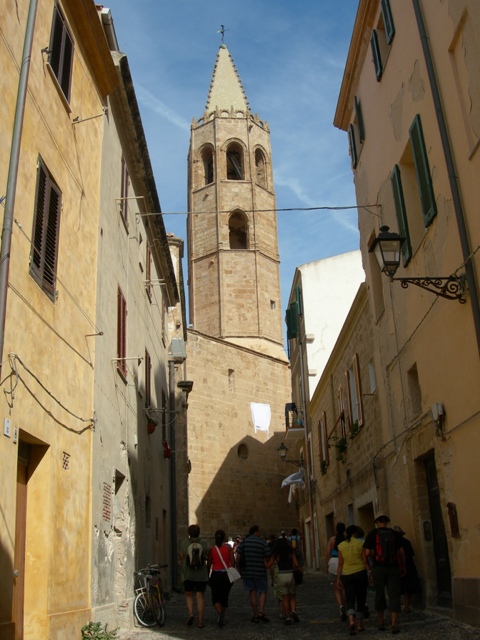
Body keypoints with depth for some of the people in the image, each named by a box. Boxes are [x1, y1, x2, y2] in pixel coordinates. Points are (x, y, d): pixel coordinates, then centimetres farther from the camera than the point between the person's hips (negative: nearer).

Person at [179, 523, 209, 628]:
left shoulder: (184, 543, -6)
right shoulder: (203, 543, -5)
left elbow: (181, 557, 3)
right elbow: (206, 558, 4)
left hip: (188, 574, 0)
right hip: (202, 574, 0)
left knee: (188, 595, 15)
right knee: (200, 596, 6)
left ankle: (190, 613, -6)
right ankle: (200, 621, 5)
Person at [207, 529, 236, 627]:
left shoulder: (211, 549, -3)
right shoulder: (228, 547, -4)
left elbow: (208, 565, 0)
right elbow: (233, 562, -9)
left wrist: (208, 576, 13)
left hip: (215, 575, -1)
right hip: (226, 575, 1)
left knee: (216, 597, 5)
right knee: (224, 596, 18)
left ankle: (220, 613, -20)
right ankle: (222, 617, 24)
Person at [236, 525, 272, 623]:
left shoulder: (243, 542, 3)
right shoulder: (263, 543, -4)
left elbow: (238, 557, -1)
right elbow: (267, 559, -5)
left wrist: (239, 569, 8)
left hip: (247, 572, 3)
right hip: (260, 572, -3)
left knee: (252, 593, 11)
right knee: (262, 592, 9)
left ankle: (255, 615, 11)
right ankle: (261, 612, -8)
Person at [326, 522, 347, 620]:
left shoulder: (332, 539, -2)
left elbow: (328, 554, -2)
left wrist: (327, 566, 7)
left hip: (333, 562, -1)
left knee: (336, 588, 7)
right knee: (344, 588, 15)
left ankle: (341, 606, -14)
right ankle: (344, 609, 17)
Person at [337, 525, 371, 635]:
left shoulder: (341, 546, 2)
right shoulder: (360, 543, -4)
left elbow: (340, 564, 2)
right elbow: (365, 561, -6)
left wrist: (338, 578, 7)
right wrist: (370, 573, 1)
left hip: (346, 575, 1)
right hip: (360, 573, -1)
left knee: (350, 599, 2)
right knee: (361, 599, 12)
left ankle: (351, 620, -21)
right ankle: (359, 624, 17)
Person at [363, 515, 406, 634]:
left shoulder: (372, 534, -2)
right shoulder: (394, 534, 4)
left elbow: (367, 553, -7)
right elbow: (401, 552, 1)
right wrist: (403, 567, 11)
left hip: (378, 568, 0)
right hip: (393, 567, 1)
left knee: (379, 594, 13)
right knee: (394, 595, 2)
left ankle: (381, 622, 23)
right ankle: (394, 624, -6)